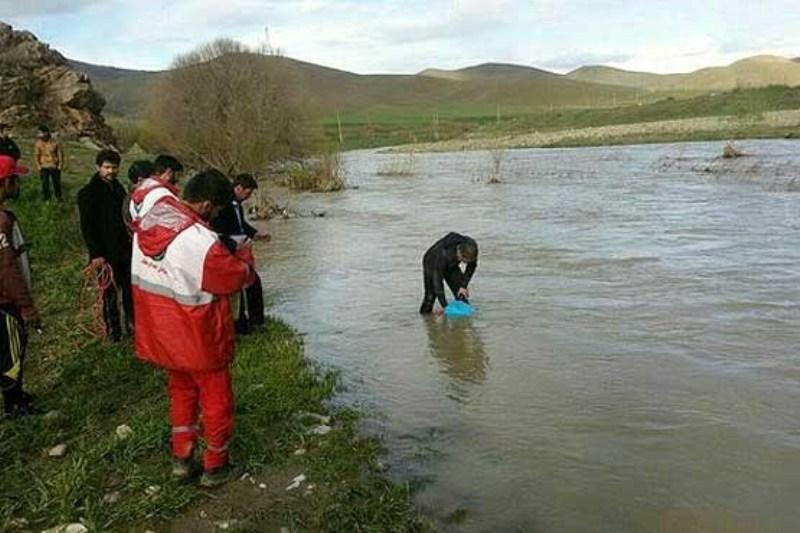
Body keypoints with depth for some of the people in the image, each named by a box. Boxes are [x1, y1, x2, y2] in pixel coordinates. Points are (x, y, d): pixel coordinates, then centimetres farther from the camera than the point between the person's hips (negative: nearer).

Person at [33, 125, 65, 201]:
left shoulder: (55, 143, -11)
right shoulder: (38, 143, -7)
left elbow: (60, 154, -2)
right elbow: (36, 155, 2)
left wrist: (60, 166, -4)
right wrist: (39, 166, -1)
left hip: (55, 167, 0)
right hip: (44, 167, 1)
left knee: (56, 182, 8)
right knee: (45, 182, 1)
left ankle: (58, 196, 24)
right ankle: (46, 196, 17)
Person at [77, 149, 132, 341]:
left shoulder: (118, 187, 9)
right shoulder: (88, 193, -10)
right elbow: (87, 226, -13)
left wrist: (129, 240, 14)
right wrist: (95, 253, -17)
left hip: (124, 248, 6)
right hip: (105, 253, -6)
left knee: (130, 289, 12)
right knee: (110, 293, 3)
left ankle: (132, 322, 27)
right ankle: (113, 329, 16)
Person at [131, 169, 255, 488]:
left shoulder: (147, 224, -5)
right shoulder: (201, 241, -30)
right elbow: (239, 277, -18)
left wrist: (225, 255, 2)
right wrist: (244, 255, 3)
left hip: (161, 334, 7)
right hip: (198, 339, -7)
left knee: (181, 392, 26)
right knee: (216, 400, 13)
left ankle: (181, 459, 35)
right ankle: (215, 468, 27)